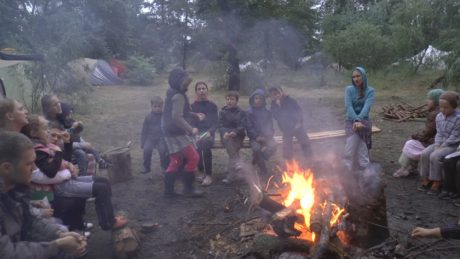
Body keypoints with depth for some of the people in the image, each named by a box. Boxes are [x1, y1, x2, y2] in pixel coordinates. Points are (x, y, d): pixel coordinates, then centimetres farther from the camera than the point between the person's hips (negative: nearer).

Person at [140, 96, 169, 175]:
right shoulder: (148, 117, 5)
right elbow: (144, 131, 10)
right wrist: (142, 142, 8)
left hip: (161, 138, -1)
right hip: (150, 138, 1)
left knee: (163, 149, -25)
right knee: (147, 149, -22)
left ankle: (165, 166, -1)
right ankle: (146, 167, -1)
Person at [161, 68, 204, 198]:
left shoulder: (172, 93, 12)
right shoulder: (178, 96, -18)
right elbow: (177, 117, -27)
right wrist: (191, 129, -23)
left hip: (171, 132, 10)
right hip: (177, 133, -10)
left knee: (175, 161, 14)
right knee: (193, 158, -4)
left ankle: (168, 189, 17)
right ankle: (188, 188, 2)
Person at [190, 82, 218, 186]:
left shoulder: (212, 106, 7)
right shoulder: (193, 106, 9)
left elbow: (215, 123, 3)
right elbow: (190, 123, 6)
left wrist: (209, 132, -15)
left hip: (208, 133, -2)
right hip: (197, 133, 2)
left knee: (205, 144, -28)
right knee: (197, 144, -25)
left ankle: (209, 175, -22)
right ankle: (201, 171, -9)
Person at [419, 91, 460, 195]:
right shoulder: (439, 116, 3)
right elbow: (439, 133, 6)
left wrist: (442, 147, -18)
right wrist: (437, 145, -9)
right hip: (440, 144, 7)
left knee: (435, 156, -28)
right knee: (424, 154, -16)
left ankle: (436, 183, -14)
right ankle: (426, 180, -6)